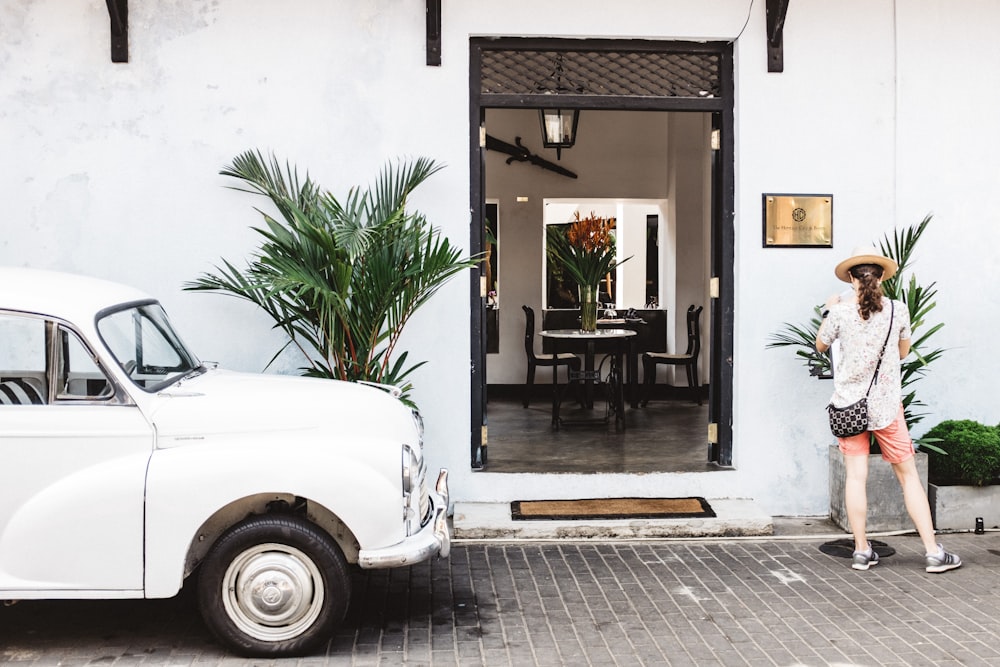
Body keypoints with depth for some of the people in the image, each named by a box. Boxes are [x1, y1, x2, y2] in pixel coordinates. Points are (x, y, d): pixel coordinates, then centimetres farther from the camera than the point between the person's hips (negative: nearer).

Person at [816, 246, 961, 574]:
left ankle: (862, 550, 9)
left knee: (856, 476, 4)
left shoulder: (840, 312, -8)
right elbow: (903, 351, 10)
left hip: (849, 403, 0)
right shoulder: (898, 310, -5)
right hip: (887, 405, 0)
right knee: (908, 474, 7)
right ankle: (934, 552, 10)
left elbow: (820, 345, 10)